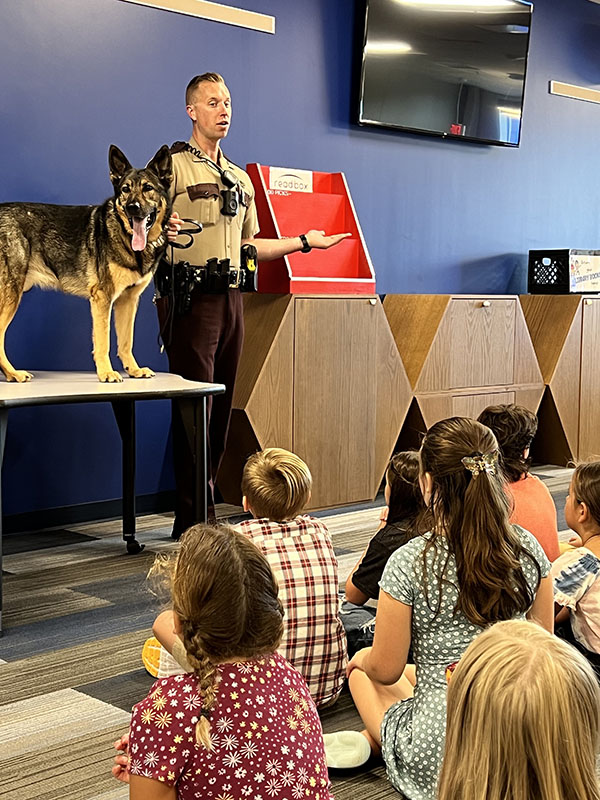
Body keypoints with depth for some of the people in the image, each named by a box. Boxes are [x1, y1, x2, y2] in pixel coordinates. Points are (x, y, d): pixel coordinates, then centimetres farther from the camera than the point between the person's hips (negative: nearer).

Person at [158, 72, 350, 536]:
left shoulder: (240, 179, 23)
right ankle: (193, 519, -4)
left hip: (230, 298, 7)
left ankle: (207, 513, 14)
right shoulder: (173, 165, 0)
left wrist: (304, 242, 26)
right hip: (191, 296, -7)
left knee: (222, 408, 7)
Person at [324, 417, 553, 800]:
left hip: (438, 757, -4)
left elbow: (385, 670, -8)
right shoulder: (528, 549, -7)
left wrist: (363, 658, 15)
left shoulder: (409, 563, -19)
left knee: (362, 668, 26)